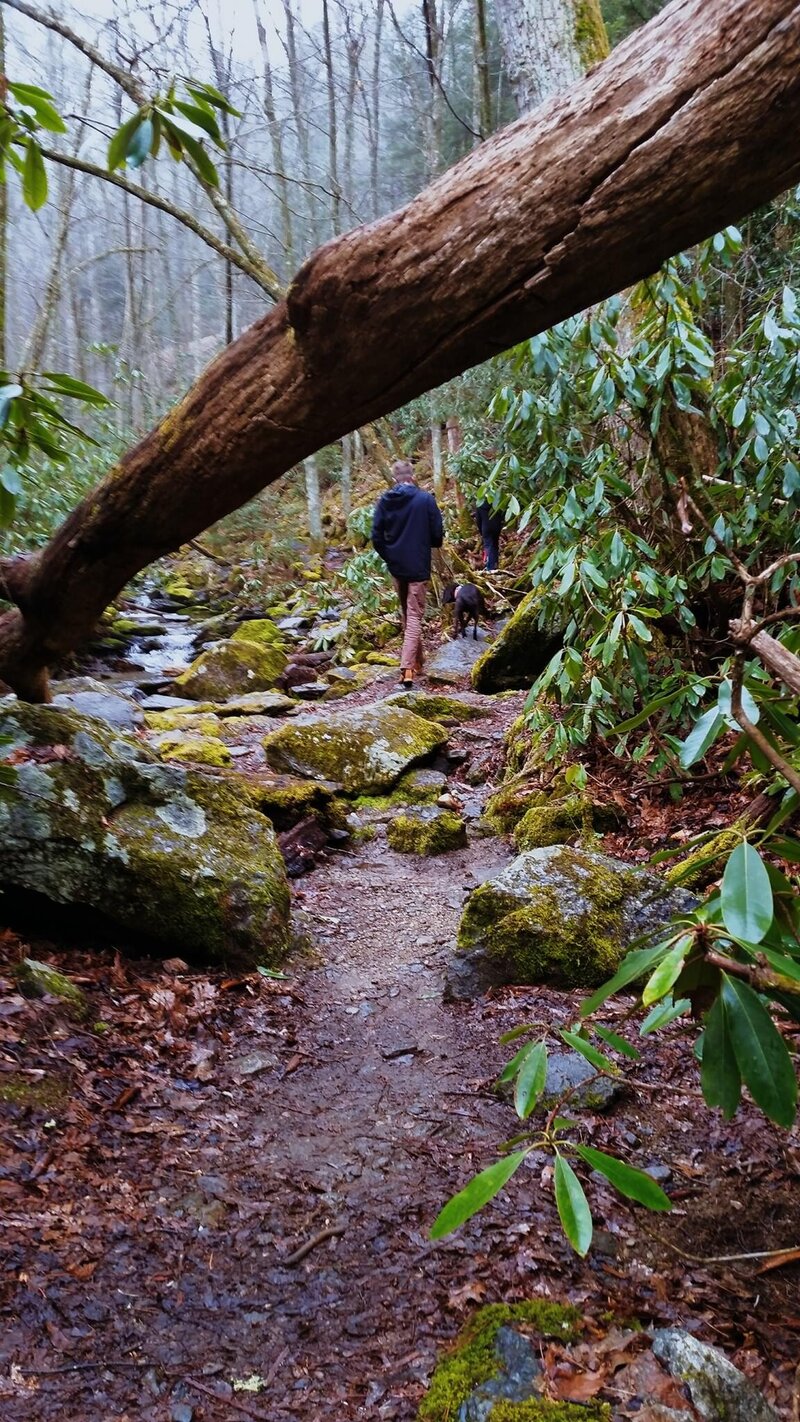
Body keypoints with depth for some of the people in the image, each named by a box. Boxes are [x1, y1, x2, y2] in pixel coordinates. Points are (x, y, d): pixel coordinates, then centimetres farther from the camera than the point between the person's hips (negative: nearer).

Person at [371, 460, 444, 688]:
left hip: (396, 566, 4)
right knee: (414, 616, -1)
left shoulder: (384, 501, -1)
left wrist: (389, 557, 14)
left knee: (406, 614, 19)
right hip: (419, 567, -4)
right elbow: (437, 534, -7)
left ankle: (417, 660, 31)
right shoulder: (425, 499, -9)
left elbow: (377, 536, -1)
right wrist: (431, 544, 15)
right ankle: (407, 667, -14)